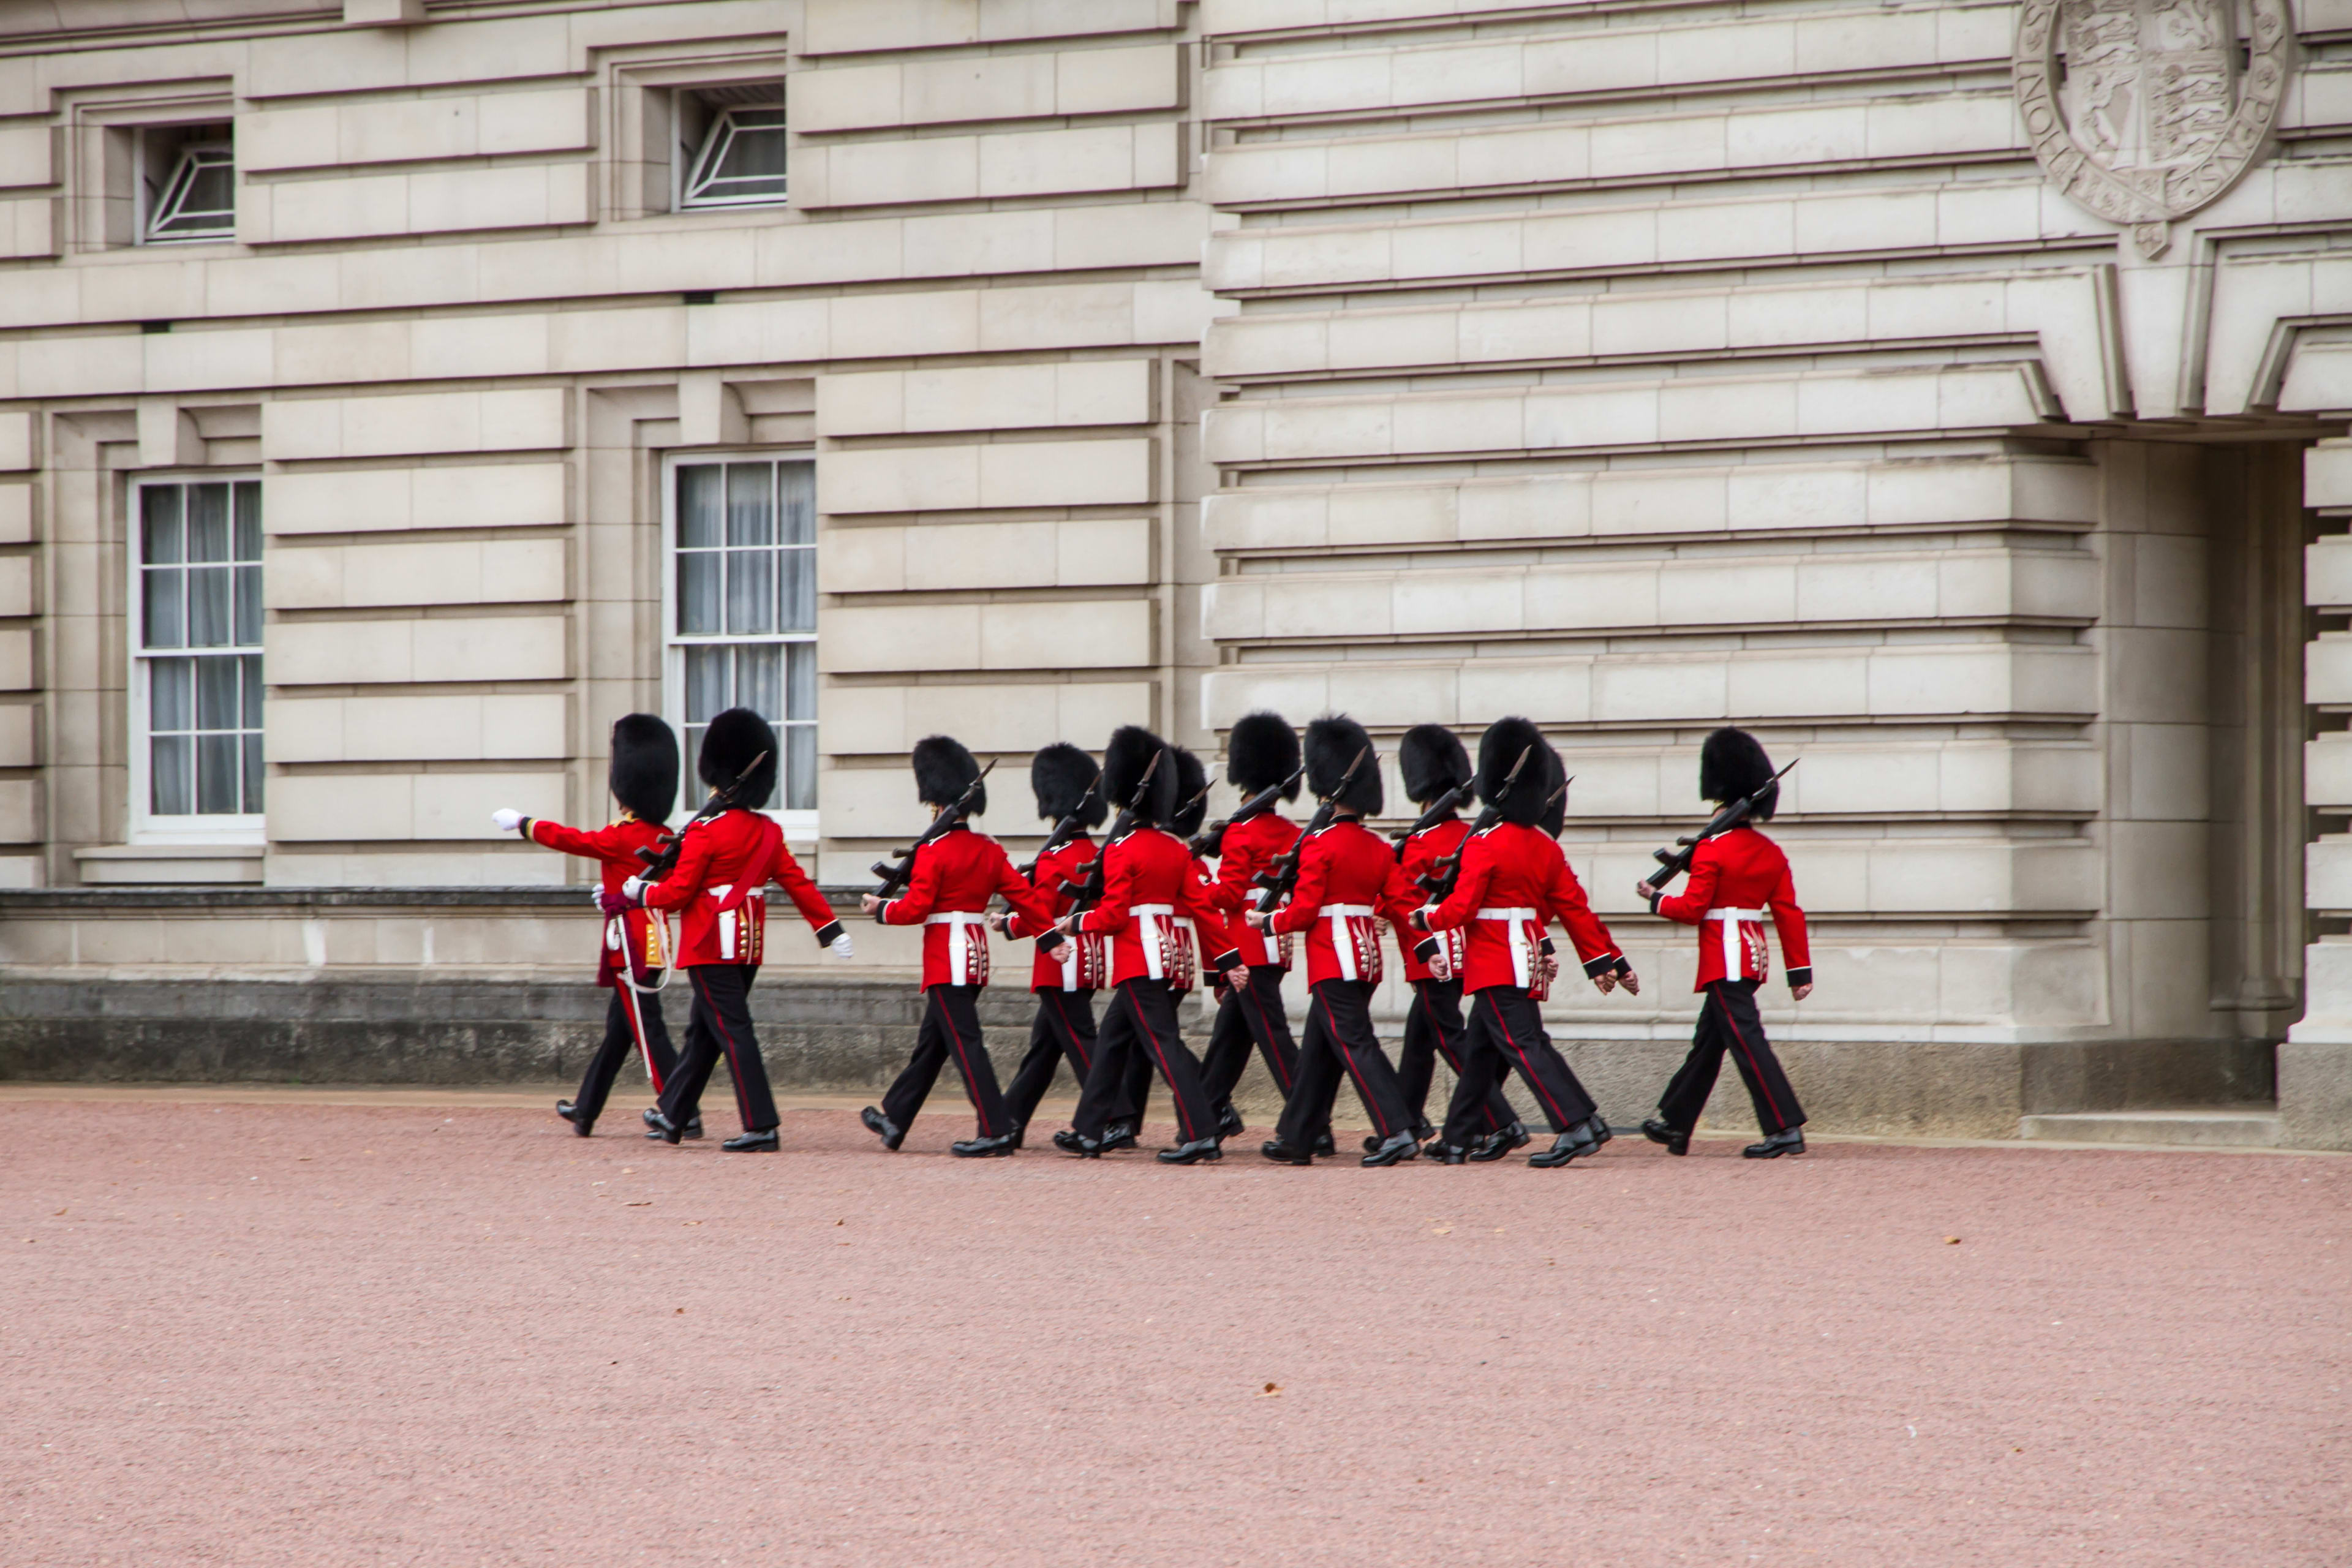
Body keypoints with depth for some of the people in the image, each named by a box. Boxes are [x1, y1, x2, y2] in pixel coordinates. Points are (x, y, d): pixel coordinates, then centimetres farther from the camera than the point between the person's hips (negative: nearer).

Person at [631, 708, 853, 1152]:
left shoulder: (706, 831, -14)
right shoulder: (768, 832, 6)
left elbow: (678, 892, -12)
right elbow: (798, 883, 6)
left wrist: (640, 891, 6)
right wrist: (830, 929, 9)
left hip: (712, 946, -7)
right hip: (749, 944, 7)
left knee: (732, 1031, -8)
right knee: (703, 1031, 16)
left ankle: (761, 1127, -13)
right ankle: (671, 1115, 26)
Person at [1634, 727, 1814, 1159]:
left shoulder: (1712, 850, -13)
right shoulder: (1771, 852, 8)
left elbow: (1692, 908, -12)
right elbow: (1789, 914, 7)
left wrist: (1654, 898, 7)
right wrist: (1800, 971, 9)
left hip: (1724, 958, -8)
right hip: (1755, 956, 8)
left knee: (1747, 1040, -10)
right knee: (1708, 1042, 16)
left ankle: (1786, 1128, -17)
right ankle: (1675, 1124, 26)